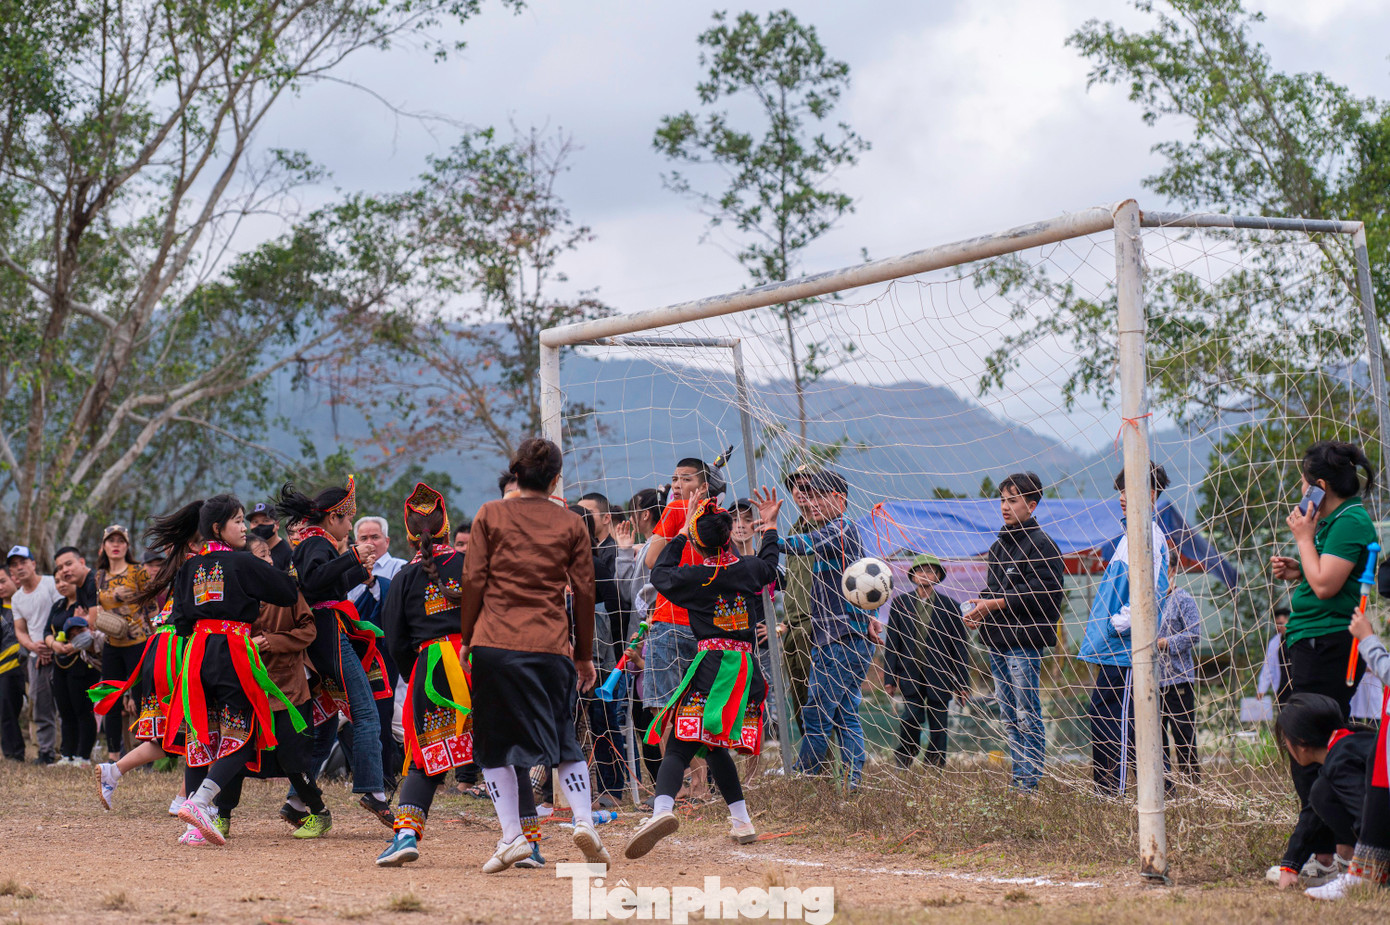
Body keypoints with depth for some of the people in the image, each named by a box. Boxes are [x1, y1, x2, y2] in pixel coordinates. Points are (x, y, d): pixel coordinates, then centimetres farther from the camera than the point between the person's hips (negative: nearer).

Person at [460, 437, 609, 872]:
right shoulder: (571, 524, 7)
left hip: (496, 643, -1)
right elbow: (583, 593, 8)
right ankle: (584, 820, -3)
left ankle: (512, 834, -3)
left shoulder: (489, 516, 5)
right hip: (552, 647, 1)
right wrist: (584, 654, 16)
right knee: (565, 740, 14)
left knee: (494, 744, 7)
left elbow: (473, 582, 1)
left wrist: (468, 639, 10)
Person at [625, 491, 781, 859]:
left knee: (680, 748, -11)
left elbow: (659, 573, 18)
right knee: (715, 746, 20)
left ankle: (662, 809, -35)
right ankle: (741, 822, 18)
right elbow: (769, 565, 32)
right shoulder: (750, 569, 7)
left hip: (710, 667, -4)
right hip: (747, 667, 4)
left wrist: (683, 530, 24)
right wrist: (770, 524, 47)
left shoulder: (693, 577, -3)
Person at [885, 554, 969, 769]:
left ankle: (935, 766, 12)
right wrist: (889, 678, 0)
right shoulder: (900, 603, 6)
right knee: (912, 716, -14)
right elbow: (892, 643, 7)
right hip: (910, 674, 0)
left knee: (938, 725, 1)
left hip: (940, 675, 0)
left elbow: (959, 647, 6)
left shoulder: (950, 606, 4)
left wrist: (962, 684, 2)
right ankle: (905, 758, 8)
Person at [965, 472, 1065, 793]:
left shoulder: (1040, 544, -8)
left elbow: (1042, 594, -16)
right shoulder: (999, 545, 18)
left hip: (1025, 641, -9)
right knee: (1009, 717, 12)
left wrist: (994, 604, -16)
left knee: (1028, 715, -7)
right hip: (997, 642, 9)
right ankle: (1015, 781, 18)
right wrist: (980, 606, 3)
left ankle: (1030, 783, -4)